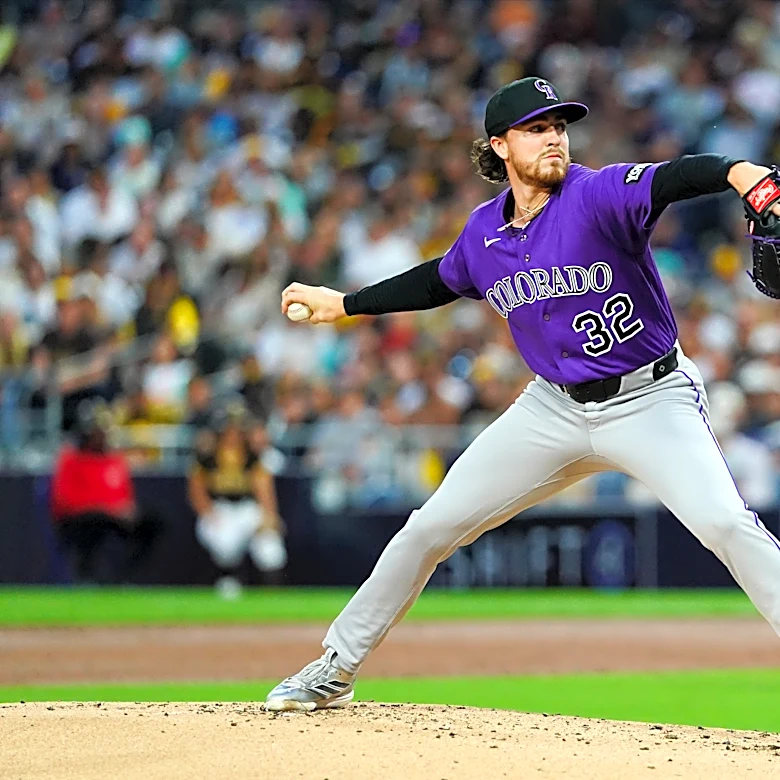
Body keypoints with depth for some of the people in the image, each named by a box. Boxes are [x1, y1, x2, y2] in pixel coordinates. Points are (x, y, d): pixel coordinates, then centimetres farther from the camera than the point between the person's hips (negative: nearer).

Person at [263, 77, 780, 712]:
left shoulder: (597, 195, -18)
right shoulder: (484, 231, 1)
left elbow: (678, 178, -38)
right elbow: (440, 281, 23)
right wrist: (341, 304, 26)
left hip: (652, 402, -5)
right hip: (556, 408, 5)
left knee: (725, 522, -28)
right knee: (432, 527, 7)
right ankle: (336, 671, 22)